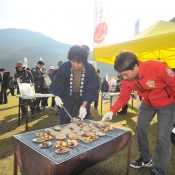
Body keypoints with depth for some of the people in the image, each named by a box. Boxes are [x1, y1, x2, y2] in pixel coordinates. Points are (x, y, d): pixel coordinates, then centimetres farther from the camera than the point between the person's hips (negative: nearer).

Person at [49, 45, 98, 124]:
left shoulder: (90, 69, -19)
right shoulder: (64, 66, -17)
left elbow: (92, 89, -16)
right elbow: (57, 83, -6)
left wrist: (84, 106, -24)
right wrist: (57, 96, -23)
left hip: (84, 101, 0)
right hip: (67, 99, 1)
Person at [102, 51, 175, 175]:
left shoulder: (157, 67, -35)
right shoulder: (127, 79, -18)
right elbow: (123, 97, -10)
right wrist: (112, 111, -25)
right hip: (147, 104, 6)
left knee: (163, 136, -6)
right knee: (141, 129, 10)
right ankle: (146, 159, 34)